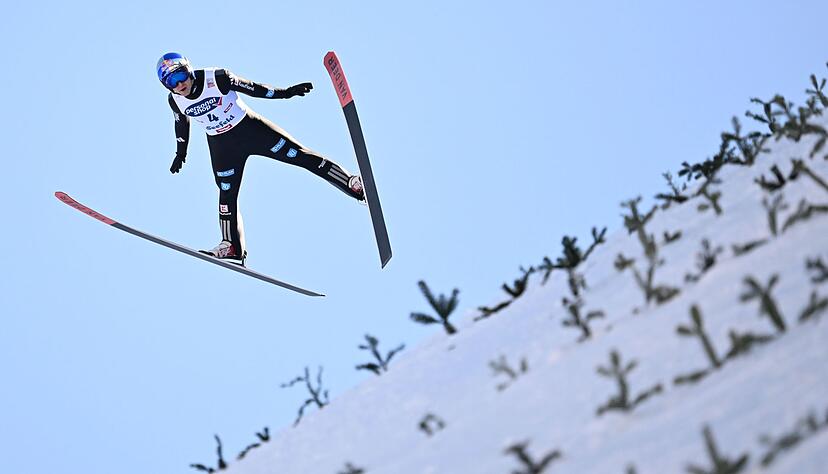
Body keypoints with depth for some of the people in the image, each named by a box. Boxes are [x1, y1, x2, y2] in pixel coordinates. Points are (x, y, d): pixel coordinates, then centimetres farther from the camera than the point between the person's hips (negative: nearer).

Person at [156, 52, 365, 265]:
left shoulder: (216, 78, -22)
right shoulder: (175, 100, -9)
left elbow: (250, 88, -12)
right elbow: (182, 124, 11)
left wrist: (285, 93, -13)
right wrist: (181, 153, 21)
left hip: (249, 127, -3)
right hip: (221, 145, 3)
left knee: (296, 154, -7)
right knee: (227, 193, 0)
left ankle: (351, 183, -5)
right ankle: (232, 246, 11)